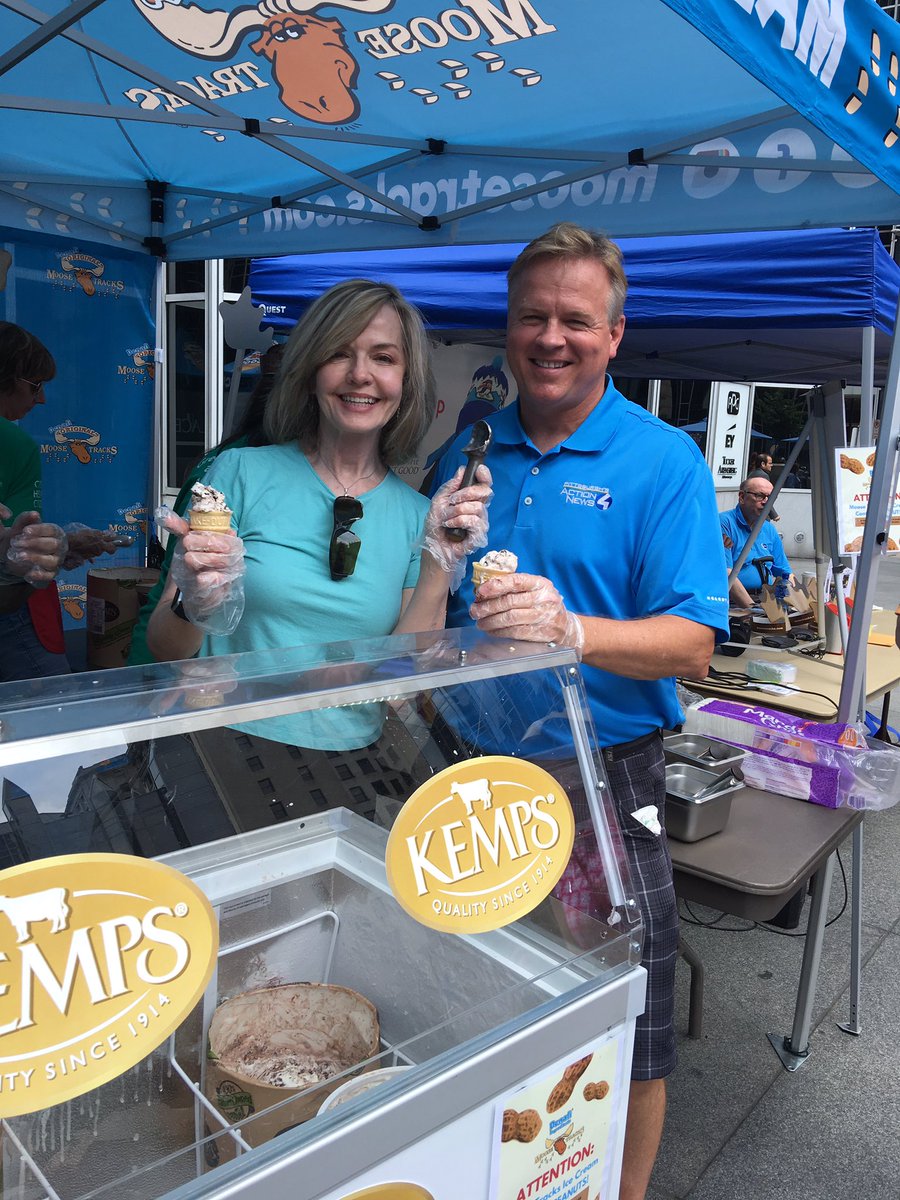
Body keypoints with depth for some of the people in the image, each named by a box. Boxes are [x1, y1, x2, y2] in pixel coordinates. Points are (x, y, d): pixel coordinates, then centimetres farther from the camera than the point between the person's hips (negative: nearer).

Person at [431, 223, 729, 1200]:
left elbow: (690, 645, -15)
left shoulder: (664, 462, -7)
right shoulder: (469, 451, 6)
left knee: (625, 1043, 11)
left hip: (602, 783, -4)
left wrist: (570, 630, -31)